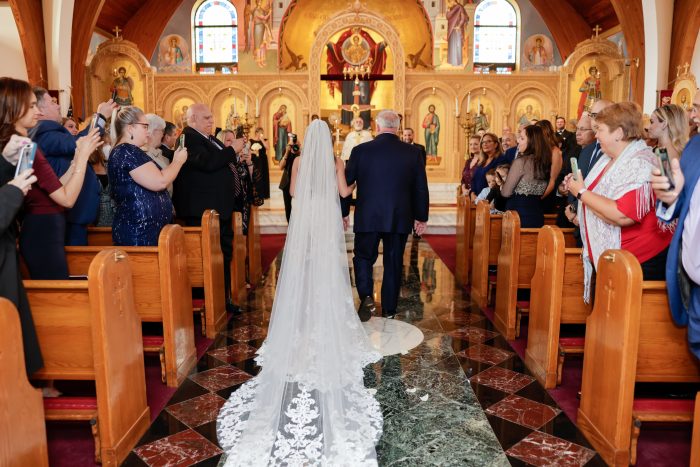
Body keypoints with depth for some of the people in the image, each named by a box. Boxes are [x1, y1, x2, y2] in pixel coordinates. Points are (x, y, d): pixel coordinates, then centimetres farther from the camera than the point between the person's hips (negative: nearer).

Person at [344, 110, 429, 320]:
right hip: (400, 219, 2)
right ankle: (389, 310, 20)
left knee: (363, 257, 15)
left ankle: (366, 296, -6)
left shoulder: (360, 150, -5)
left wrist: (344, 213, 13)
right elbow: (421, 188, 4)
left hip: (367, 218, -1)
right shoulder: (413, 152, -1)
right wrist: (421, 217, 14)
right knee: (393, 263, 12)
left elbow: (346, 183, 1)